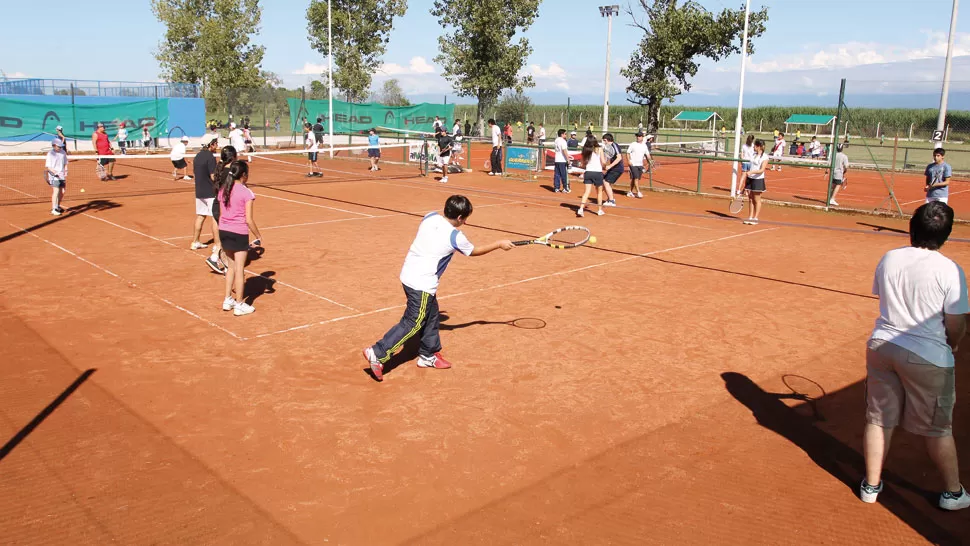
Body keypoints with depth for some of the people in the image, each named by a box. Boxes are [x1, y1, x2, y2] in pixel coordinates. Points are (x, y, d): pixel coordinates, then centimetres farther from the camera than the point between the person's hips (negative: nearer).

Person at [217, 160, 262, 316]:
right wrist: (258, 237, -5)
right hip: (239, 233, -6)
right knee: (239, 269, 3)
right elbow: (249, 220, -15)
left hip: (224, 231, 6)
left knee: (231, 267, 20)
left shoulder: (223, 190, 4)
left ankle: (228, 300, 26)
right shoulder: (246, 193, -13)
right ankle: (239, 305, 11)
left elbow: (221, 214, 9)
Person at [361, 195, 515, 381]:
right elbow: (475, 251, 5)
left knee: (431, 315, 21)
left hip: (408, 273, 8)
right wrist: (500, 244, 17)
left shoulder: (430, 217, 2)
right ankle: (378, 354, -3)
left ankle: (428, 355, 32)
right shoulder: (455, 237, -13)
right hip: (422, 284, -8)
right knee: (412, 323, 0)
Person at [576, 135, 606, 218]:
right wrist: (606, 160, 16)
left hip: (588, 172, 2)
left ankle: (581, 209, -18)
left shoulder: (585, 150, 5)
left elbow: (583, 164, 8)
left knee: (586, 192, 0)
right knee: (599, 192, 16)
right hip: (598, 172, -2)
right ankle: (600, 210, 24)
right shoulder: (599, 149, -4)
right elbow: (603, 162, -6)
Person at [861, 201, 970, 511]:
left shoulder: (888, 259, -2)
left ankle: (871, 485, 25)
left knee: (878, 420, 14)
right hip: (928, 357, -3)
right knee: (937, 429, 14)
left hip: (881, 346, 4)